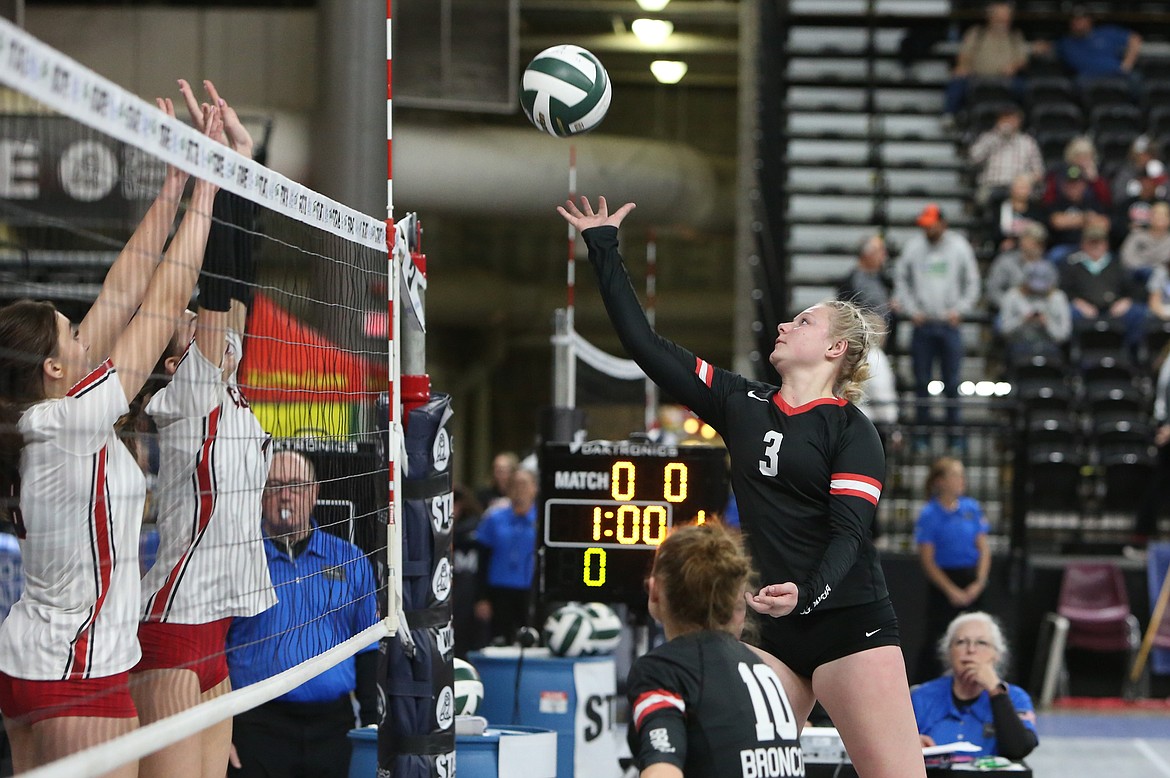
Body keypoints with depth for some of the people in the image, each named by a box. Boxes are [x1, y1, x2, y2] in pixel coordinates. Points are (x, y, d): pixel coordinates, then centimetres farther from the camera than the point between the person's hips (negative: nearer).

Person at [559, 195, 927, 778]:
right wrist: (603, 249, 14)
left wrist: (808, 593, -31)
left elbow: (849, 531, -12)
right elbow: (645, 345, 13)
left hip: (847, 621, -5)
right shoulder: (741, 404, 12)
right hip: (769, 630, 5)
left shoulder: (851, 430, -2)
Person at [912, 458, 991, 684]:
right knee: (937, 638, -3)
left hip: (972, 582, 4)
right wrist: (951, 590, -12)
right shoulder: (929, 514, -8)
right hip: (943, 581, -4)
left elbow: (984, 549, 6)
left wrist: (979, 583, -6)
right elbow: (927, 560, -7)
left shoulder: (972, 508, 4)